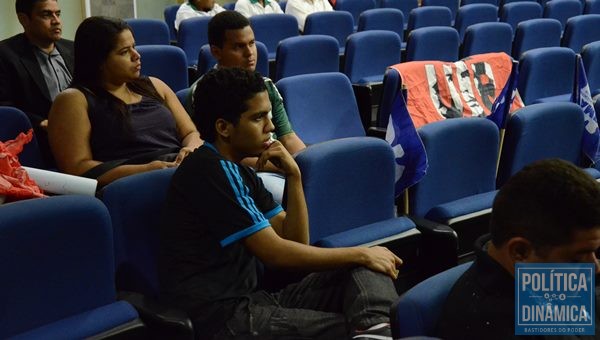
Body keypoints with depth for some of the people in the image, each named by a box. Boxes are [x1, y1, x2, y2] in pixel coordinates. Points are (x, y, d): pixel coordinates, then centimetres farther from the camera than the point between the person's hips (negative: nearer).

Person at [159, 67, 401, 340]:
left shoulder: (240, 172, 17)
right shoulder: (210, 170, -13)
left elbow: (296, 242, 13)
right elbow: (275, 253, -16)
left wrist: (293, 176, 0)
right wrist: (360, 254, -8)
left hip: (250, 300, 9)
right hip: (220, 317, -9)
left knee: (367, 271, -5)